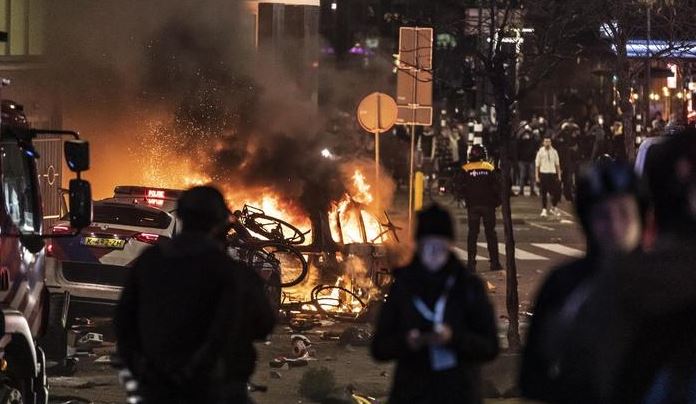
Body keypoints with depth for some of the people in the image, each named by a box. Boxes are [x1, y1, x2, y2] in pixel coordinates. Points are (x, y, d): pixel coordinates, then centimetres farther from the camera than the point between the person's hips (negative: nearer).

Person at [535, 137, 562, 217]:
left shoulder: (554, 152, 7)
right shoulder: (540, 152, -1)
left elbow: (557, 164, 12)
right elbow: (537, 165, 1)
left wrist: (559, 175, 7)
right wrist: (537, 177, -4)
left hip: (552, 173, 2)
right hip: (543, 173, -2)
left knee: (556, 192, 0)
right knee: (543, 193, 0)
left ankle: (553, 208, 21)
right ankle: (544, 210, 10)